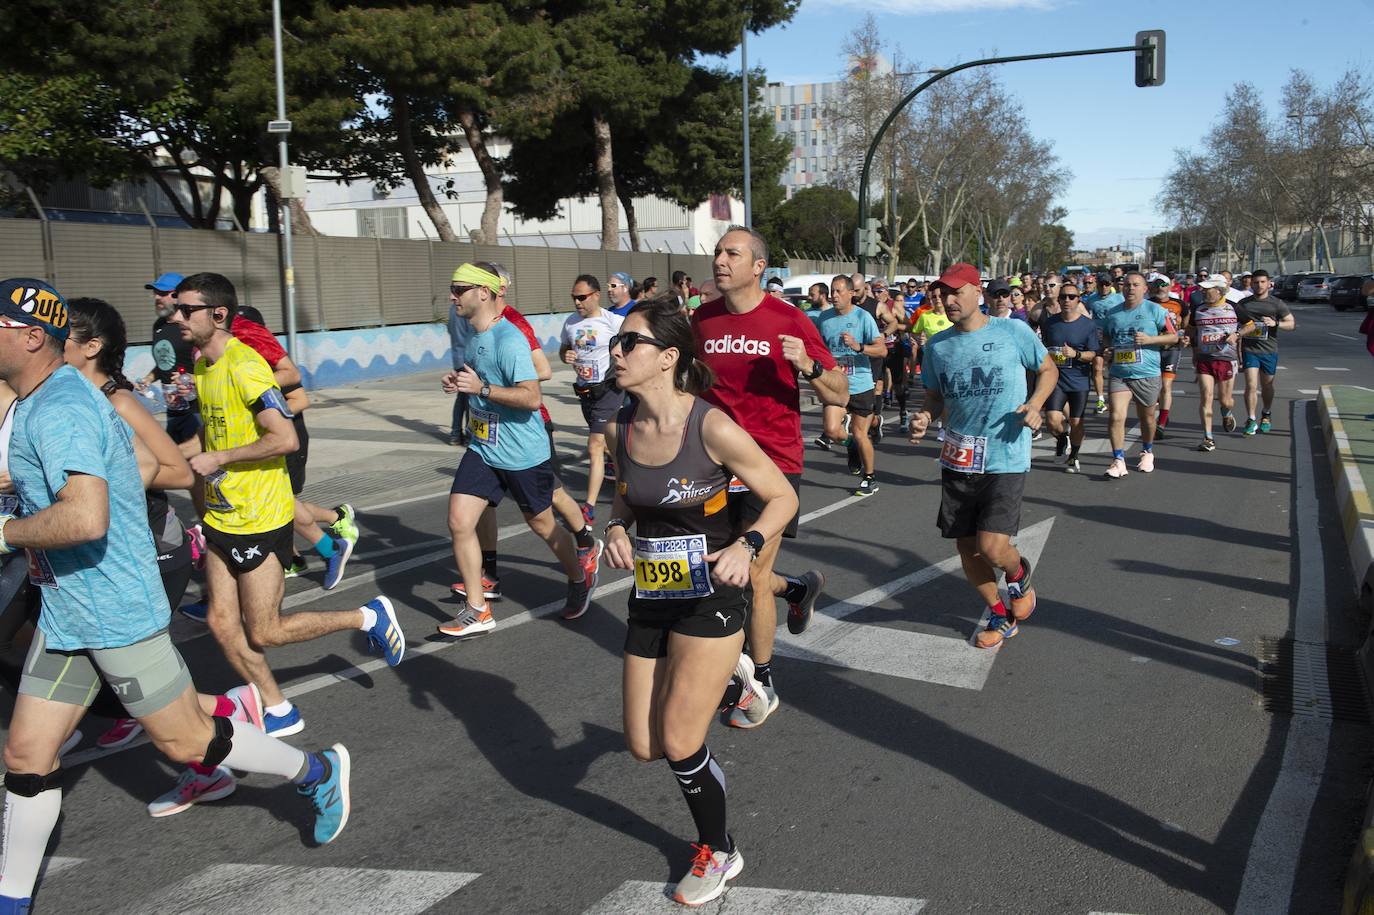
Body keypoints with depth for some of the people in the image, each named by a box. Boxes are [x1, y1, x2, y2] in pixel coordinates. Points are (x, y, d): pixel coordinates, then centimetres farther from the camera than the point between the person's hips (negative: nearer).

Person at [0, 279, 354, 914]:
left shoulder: (59, 410, -22)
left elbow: (85, 518, -35)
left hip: (117, 614, -10)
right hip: (65, 612, 10)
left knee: (184, 741, 3)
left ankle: (317, 772, 23)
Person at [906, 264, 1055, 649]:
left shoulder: (1013, 332, -4)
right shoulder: (937, 346, 5)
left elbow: (1048, 370, 10)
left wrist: (1035, 403, -9)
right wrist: (923, 417, -8)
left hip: (1006, 459, -4)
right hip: (958, 459, 4)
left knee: (992, 546, -14)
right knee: (967, 548, 9)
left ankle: (1019, 575, 24)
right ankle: (1000, 615, 32)